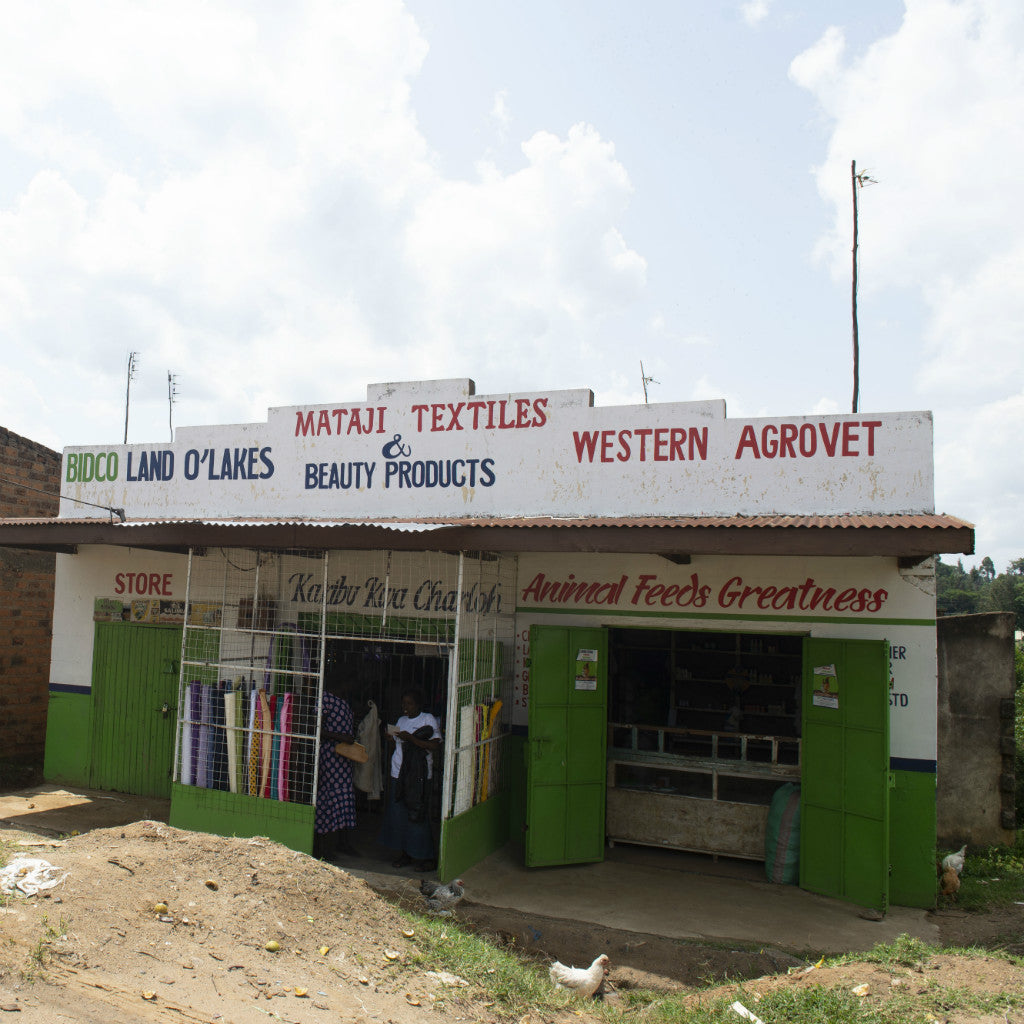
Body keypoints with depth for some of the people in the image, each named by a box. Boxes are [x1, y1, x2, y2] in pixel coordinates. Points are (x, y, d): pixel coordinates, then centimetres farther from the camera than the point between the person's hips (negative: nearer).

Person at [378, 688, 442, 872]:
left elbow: (436, 746, -14)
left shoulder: (428, 719, -5)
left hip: (418, 776, -7)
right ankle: (404, 853, 20)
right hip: (398, 774, 7)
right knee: (397, 814, 8)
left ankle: (424, 857, 5)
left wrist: (411, 739, -20)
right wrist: (390, 738, 0)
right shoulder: (401, 720, 15)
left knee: (417, 815, -5)